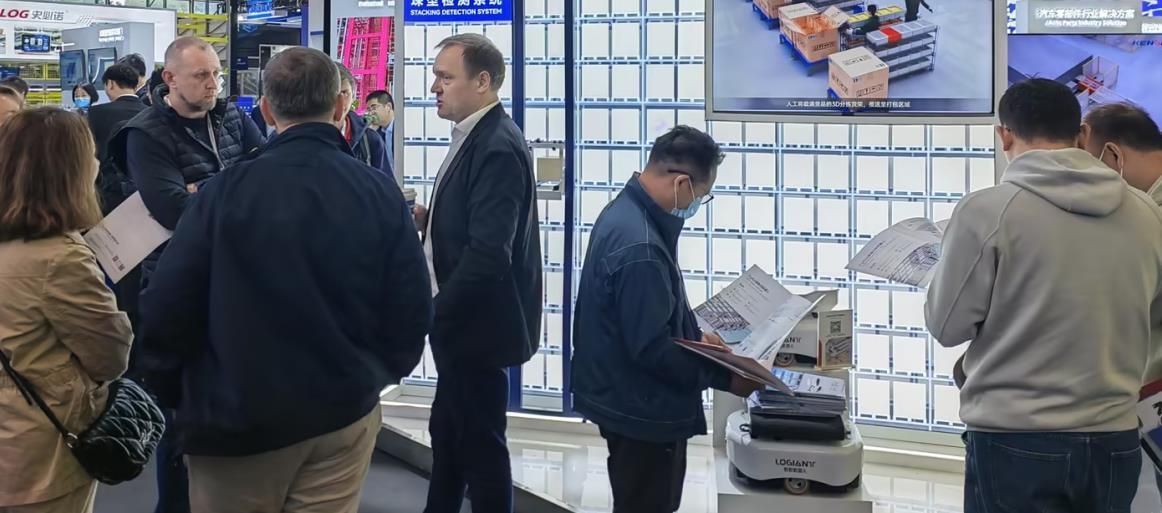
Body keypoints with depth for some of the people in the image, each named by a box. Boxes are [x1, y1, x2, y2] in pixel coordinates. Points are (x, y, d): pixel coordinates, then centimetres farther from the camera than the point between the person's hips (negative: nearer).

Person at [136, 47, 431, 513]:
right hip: (345, 414, 2)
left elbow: (167, 308, -11)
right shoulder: (381, 193, -7)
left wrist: (177, 395, 7)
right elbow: (411, 311, -6)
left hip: (239, 417, -2)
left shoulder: (226, 191, -12)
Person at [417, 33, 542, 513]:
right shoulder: (476, 136, 9)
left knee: (479, 440, 3)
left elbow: (488, 252, -28)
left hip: (477, 323, -10)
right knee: (448, 433, 20)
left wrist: (434, 312, -21)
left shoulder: (498, 146, -21)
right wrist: (427, 219, 1)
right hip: (462, 318, 10)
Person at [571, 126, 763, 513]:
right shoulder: (639, 247, -30)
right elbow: (651, 349, -28)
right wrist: (724, 377, -20)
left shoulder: (627, 211, 4)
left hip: (631, 400, 10)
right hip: (642, 409, -10)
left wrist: (694, 335, 10)